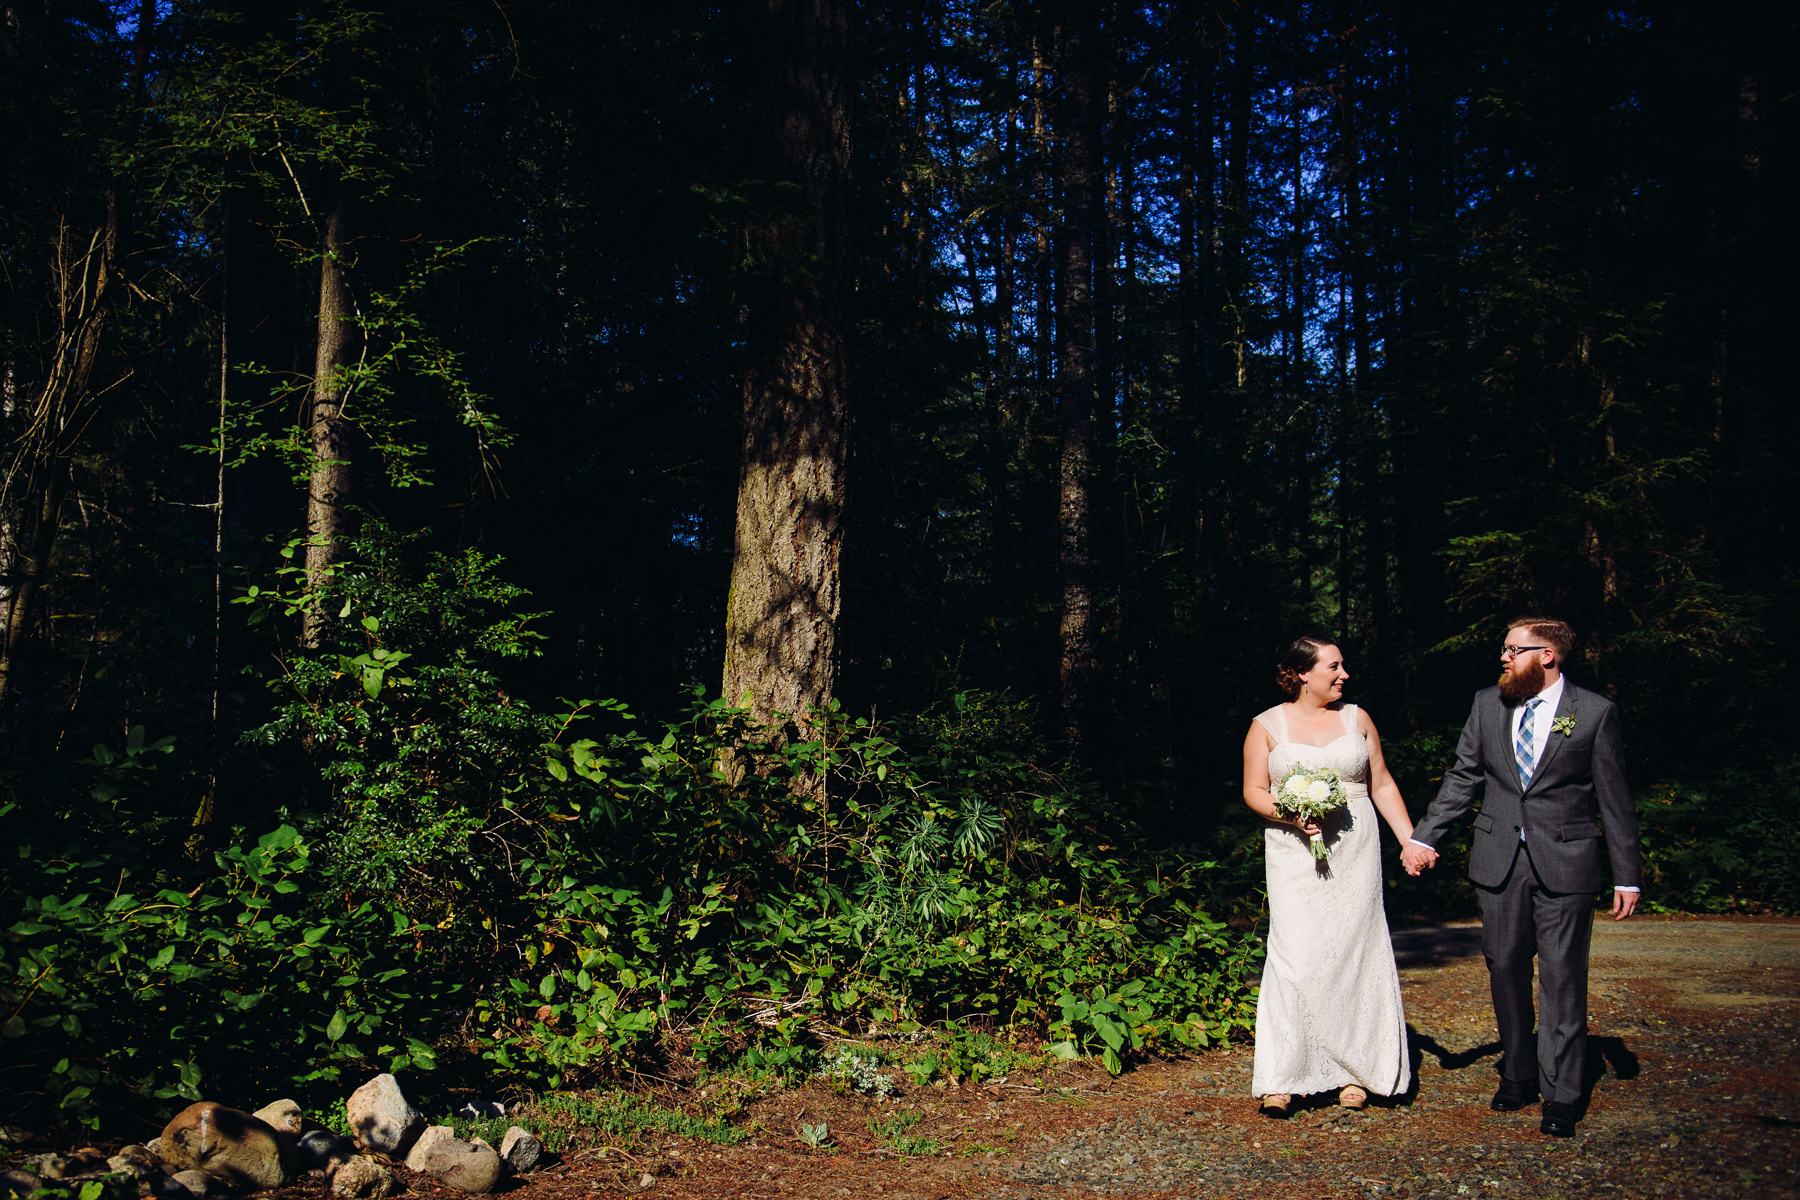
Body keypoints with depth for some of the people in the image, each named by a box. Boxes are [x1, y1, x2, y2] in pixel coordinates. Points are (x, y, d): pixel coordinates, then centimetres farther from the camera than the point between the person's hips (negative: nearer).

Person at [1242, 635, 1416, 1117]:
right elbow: (1254, 791, 3)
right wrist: (1291, 815, -15)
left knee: (1353, 952, 2)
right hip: (1295, 855, -2)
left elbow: (1382, 784, 13)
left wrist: (1410, 839, 5)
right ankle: (1281, 1079, -8)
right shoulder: (1268, 725, 3)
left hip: (1354, 850, 3)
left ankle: (1353, 1072, 13)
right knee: (1296, 955, -11)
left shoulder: (1355, 718, 10)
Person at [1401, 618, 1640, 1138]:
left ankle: (1560, 1096, 6)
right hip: (1499, 861, 4)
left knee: (1562, 978, -2)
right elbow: (1462, 777, 9)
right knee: (1505, 969, 10)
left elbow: (1615, 800, -1)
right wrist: (1424, 836, 1)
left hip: (1565, 864, -4)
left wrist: (1626, 875, -1)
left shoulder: (1595, 712, -3)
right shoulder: (1488, 704, 7)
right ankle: (1518, 1075, 25)